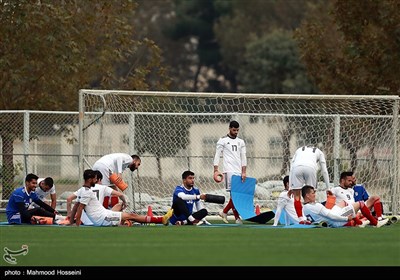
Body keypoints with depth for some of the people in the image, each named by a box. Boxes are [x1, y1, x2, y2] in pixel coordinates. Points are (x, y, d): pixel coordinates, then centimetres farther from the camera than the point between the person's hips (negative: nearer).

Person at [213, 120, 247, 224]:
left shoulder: (241, 142, 16)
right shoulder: (223, 140, 2)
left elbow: (243, 157, 14)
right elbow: (217, 156, 0)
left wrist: (243, 172, 3)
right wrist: (216, 170, -9)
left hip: (238, 171, 5)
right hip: (229, 170, -5)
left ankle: (224, 212, 16)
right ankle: (237, 217, -10)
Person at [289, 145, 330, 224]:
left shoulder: (299, 150, 37)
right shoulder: (319, 152, 34)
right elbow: (324, 171, 29)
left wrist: (290, 187, 28)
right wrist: (328, 188, 31)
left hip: (297, 167, 1)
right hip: (311, 167, -1)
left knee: (297, 195, 7)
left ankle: (301, 218, -5)